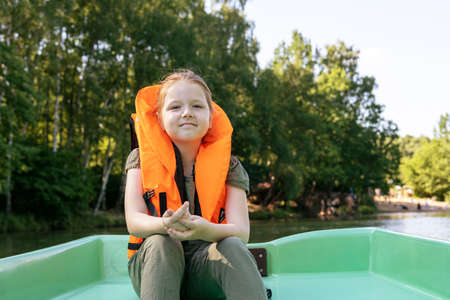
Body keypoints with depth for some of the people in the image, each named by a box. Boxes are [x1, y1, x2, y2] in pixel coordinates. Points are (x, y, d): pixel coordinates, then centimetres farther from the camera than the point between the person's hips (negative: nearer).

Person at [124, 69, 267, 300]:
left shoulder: (228, 166, 2)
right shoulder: (142, 159, 3)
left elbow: (241, 230, -11)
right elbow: (133, 221, -9)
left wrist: (205, 230, -35)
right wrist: (165, 225, -34)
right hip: (155, 264, 0)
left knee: (233, 247, -31)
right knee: (159, 244, -32)